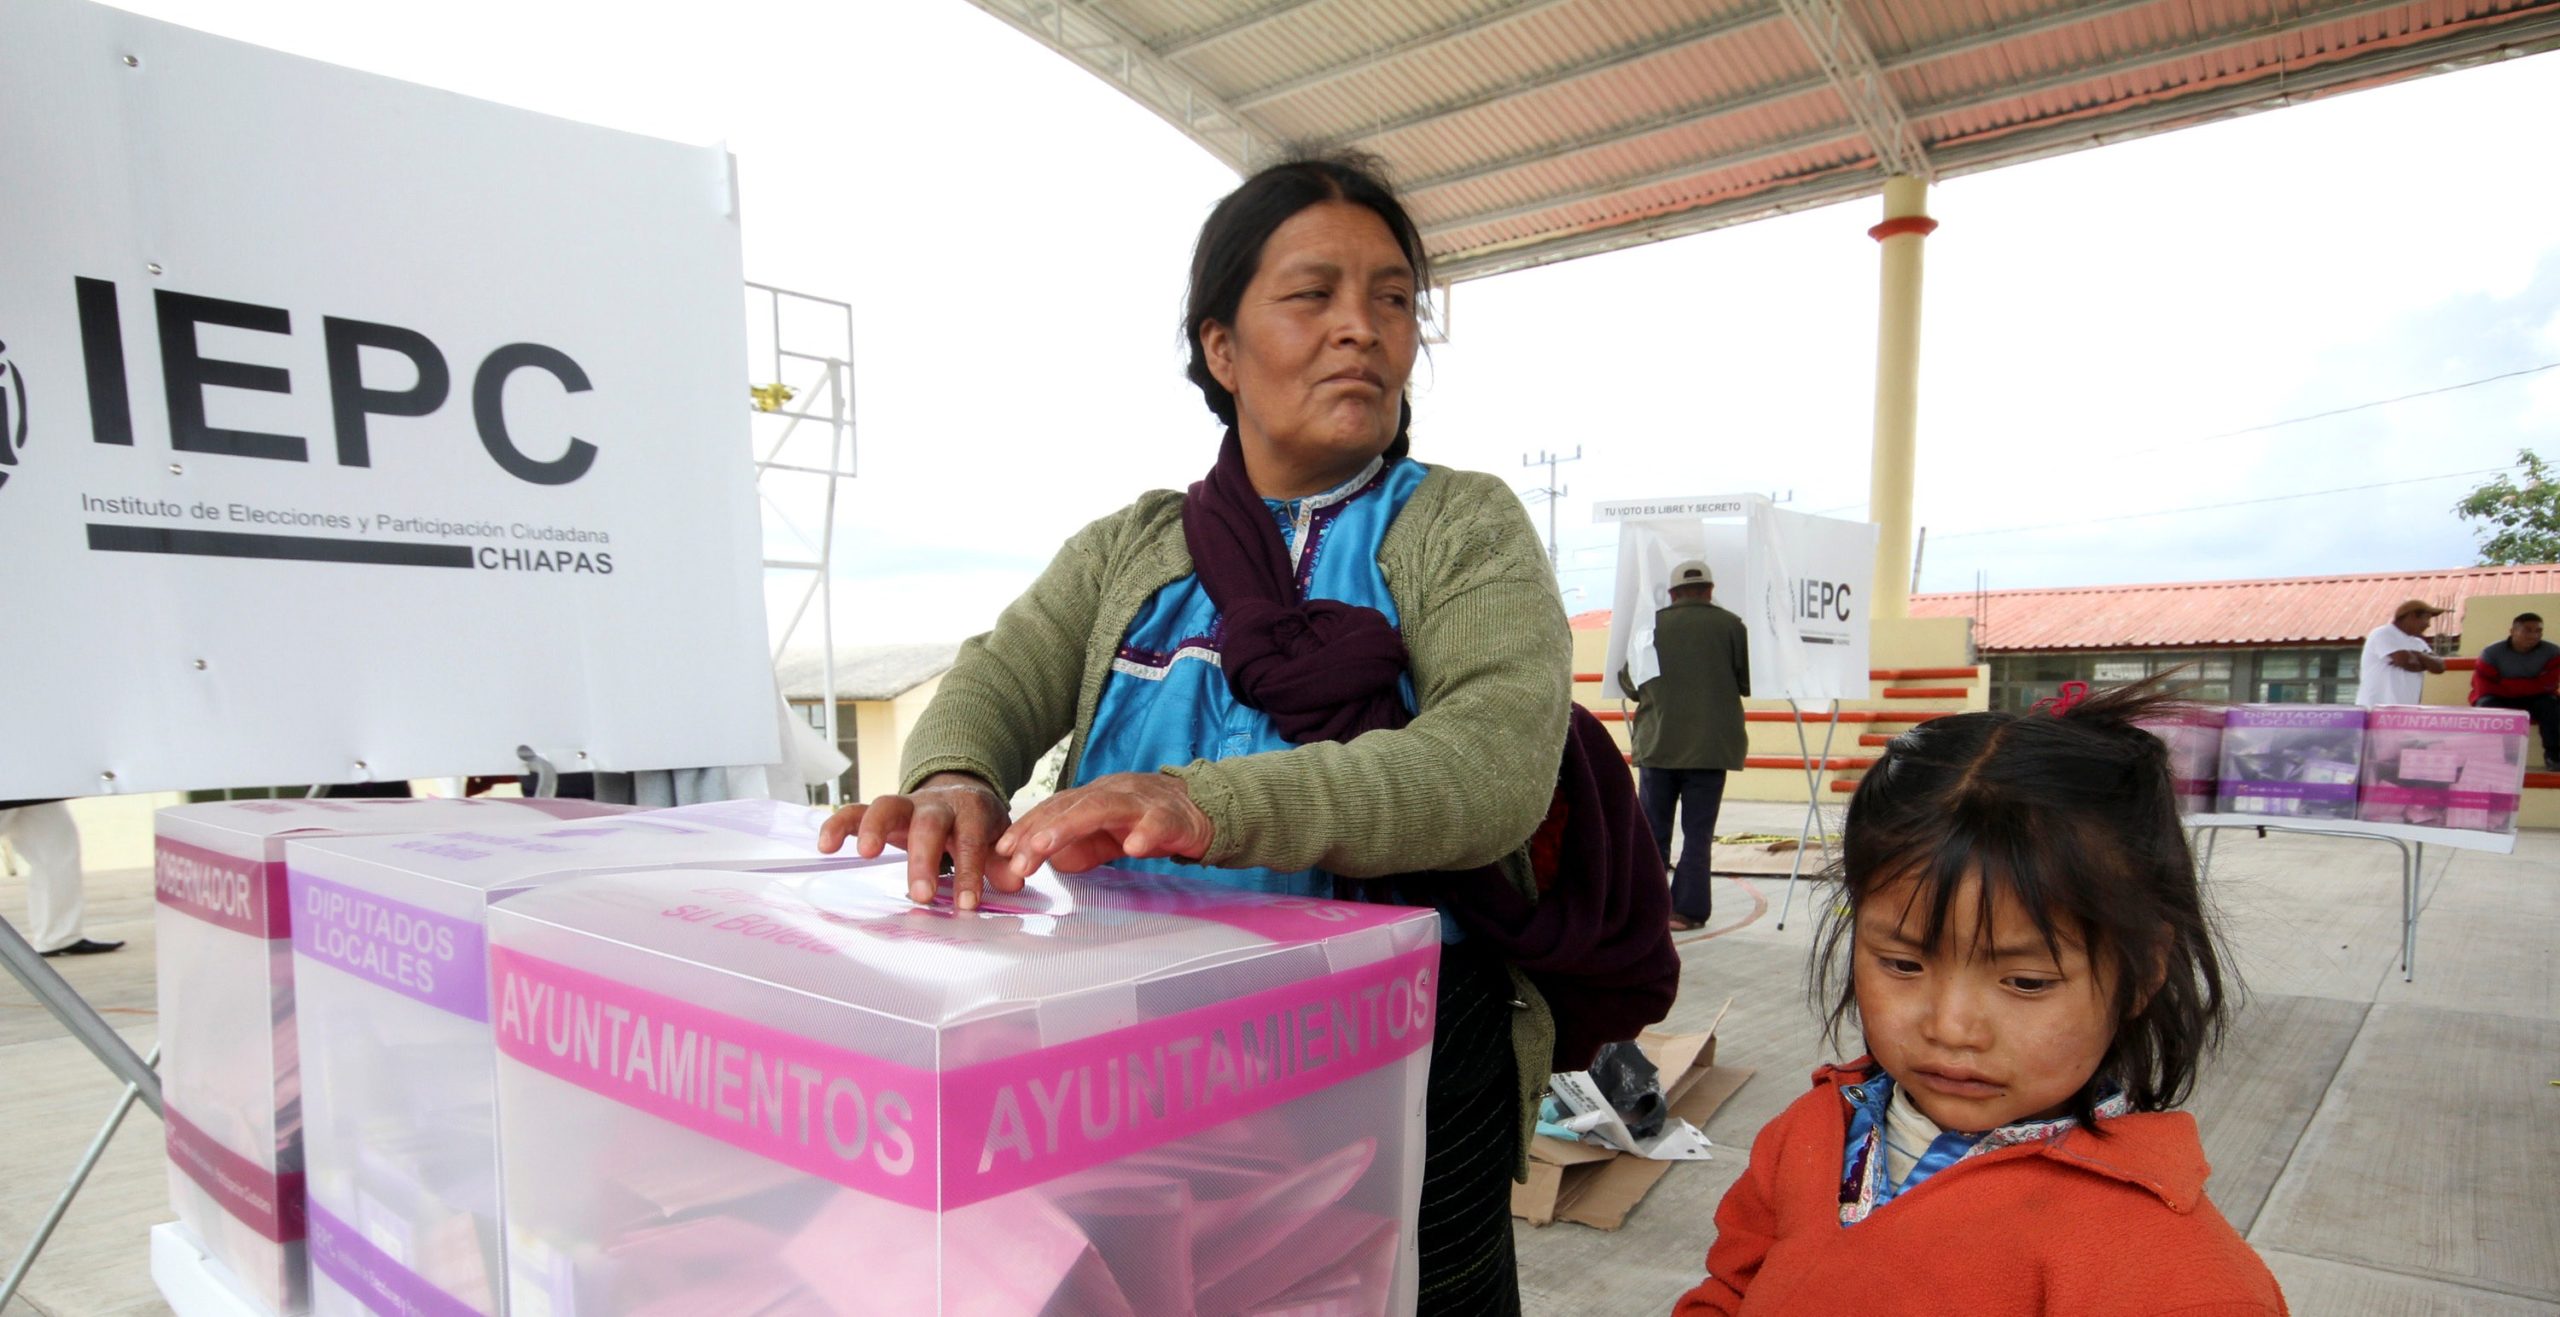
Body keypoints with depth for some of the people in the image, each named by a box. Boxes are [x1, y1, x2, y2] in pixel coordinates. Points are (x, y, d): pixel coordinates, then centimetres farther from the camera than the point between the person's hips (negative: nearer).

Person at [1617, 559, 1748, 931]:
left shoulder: (1652, 624, 1)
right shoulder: (1730, 625, -1)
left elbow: (1627, 680, 9)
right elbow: (1748, 682, 3)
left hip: (1658, 743, 1)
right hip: (1711, 745, -1)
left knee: (1652, 830, 10)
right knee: (1699, 832, 5)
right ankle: (1687, 909, 4)